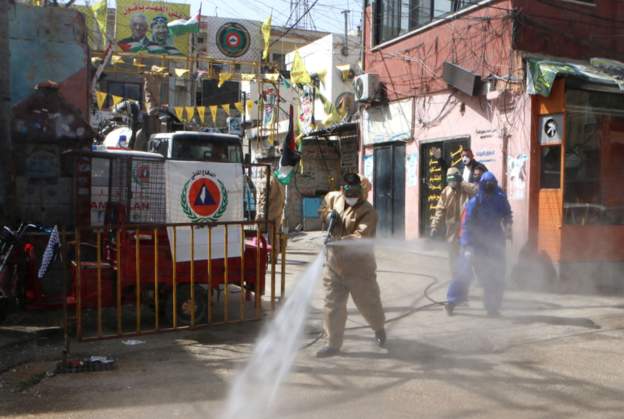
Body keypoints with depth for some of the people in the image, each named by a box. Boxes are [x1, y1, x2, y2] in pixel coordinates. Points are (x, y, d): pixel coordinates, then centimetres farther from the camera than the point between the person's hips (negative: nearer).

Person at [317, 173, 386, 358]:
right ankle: (333, 344, 18)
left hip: (359, 266, -5)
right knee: (332, 304, 6)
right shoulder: (334, 198, 4)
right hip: (334, 264, 5)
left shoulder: (367, 211, -17)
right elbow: (324, 206, 26)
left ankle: (379, 329, 42)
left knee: (367, 302, 11)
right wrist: (328, 215, 3)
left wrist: (339, 241, -44)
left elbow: (361, 236, -30)